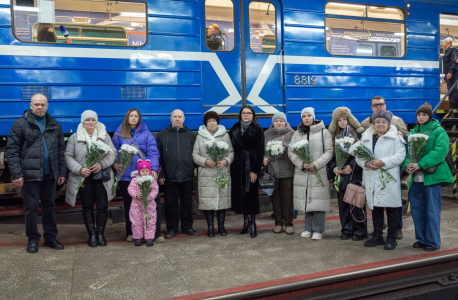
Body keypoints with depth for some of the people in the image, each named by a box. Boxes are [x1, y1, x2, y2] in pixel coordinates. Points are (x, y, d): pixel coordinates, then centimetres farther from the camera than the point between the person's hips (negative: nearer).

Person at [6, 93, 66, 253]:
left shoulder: (54, 125, 10)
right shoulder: (21, 124, -1)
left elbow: (61, 150, 12)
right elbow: (12, 150, -5)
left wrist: (62, 172, 6)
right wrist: (16, 174, -12)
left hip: (50, 174, 4)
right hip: (30, 174, -3)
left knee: (49, 207, 12)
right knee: (31, 208, 5)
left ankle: (50, 238, 23)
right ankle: (33, 239, 18)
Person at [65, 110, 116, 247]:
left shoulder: (105, 136, 8)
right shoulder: (74, 138, 6)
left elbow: (112, 153, 1)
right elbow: (68, 157, 2)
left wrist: (102, 164, -15)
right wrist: (80, 169, -13)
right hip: (83, 177, 0)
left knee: (102, 206, 0)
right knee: (87, 206, 7)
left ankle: (100, 233, 16)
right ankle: (92, 234, 18)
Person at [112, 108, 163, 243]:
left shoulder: (146, 133, 4)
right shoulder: (119, 134, 9)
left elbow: (153, 152, -3)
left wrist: (154, 168, -15)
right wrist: (115, 164, -10)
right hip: (126, 175, 1)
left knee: (153, 201, -5)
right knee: (129, 204, 12)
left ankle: (156, 233, 6)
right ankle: (130, 233, 25)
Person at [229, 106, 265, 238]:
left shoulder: (257, 129, -2)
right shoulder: (235, 128, 10)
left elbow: (260, 151, -7)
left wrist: (255, 170, -13)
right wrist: (229, 162, -2)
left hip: (250, 165, -4)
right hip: (237, 166, 4)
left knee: (251, 193, -1)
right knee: (239, 192, 6)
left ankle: (253, 224, 9)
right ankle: (246, 220, 23)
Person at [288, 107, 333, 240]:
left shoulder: (324, 132, 2)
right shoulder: (297, 134, 12)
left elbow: (329, 151, -2)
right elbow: (291, 152, 7)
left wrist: (316, 164, -13)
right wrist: (302, 164, -9)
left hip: (319, 173, -3)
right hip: (302, 173, 3)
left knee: (318, 201, -3)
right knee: (306, 201, 8)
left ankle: (318, 230, 9)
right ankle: (308, 228, 20)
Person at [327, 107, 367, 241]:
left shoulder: (359, 133, -2)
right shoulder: (334, 136, 12)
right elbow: (330, 155, 11)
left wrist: (352, 166, -15)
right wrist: (334, 167, -5)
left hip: (356, 175, -4)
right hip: (340, 175, 4)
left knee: (357, 203, 0)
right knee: (343, 204, 7)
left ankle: (360, 231, 12)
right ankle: (346, 230, 18)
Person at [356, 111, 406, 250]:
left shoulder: (395, 138, -1)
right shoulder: (366, 138, 13)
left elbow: (400, 156, -11)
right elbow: (358, 156, 9)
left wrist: (382, 162, -21)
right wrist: (366, 163, -11)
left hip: (389, 179, -4)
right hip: (371, 180, 4)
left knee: (391, 209, 3)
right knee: (375, 208, 12)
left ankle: (391, 238, 15)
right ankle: (378, 236, 24)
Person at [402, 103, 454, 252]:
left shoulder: (439, 132, -2)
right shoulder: (412, 132, 13)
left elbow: (440, 151, -17)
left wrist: (420, 164, -24)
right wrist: (407, 164, -14)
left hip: (432, 176, -5)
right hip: (415, 177, 5)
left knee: (432, 211, 1)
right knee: (416, 209, 10)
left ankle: (433, 242, 12)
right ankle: (421, 239, 24)